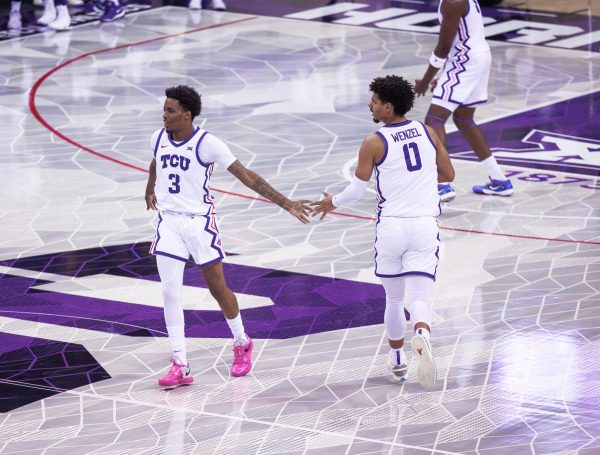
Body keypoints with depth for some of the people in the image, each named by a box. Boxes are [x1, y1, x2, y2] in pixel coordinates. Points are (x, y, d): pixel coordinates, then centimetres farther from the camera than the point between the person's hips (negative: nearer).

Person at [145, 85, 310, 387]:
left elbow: (246, 176, -14)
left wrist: (285, 203, -18)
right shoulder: (159, 138, 2)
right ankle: (180, 367, -2)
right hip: (168, 222, 4)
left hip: (199, 221, -4)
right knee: (170, 292, -5)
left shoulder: (207, 143, -15)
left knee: (217, 288, 6)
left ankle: (241, 343, 32)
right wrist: (150, 191, 37)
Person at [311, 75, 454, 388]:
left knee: (393, 298, 18)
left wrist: (332, 203, 16)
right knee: (419, 299, -3)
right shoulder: (427, 132, 6)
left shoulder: (374, 143, -6)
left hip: (391, 227, -1)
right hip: (425, 225, 2)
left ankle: (397, 361, 31)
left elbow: (356, 191, -3)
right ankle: (422, 334, -36)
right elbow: (448, 175, 15)